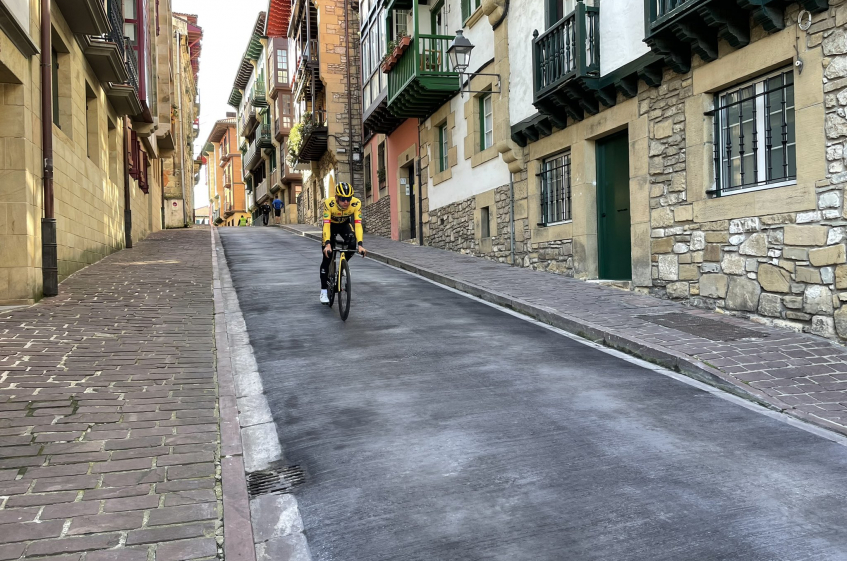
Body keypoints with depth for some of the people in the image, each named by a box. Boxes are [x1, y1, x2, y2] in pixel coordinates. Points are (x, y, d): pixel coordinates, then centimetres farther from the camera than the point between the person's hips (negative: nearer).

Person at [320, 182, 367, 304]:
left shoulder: (356, 203, -32)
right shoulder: (329, 203, -36)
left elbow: (358, 224, -35)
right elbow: (326, 225, -39)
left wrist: (360, 244, -45)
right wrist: (327, 244, -51)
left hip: (345, 224, 1)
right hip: (331, 225, -1)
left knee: (352, 242, -30)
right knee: (327, 257, -8)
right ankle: (323, 292, 2)